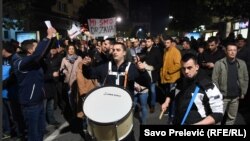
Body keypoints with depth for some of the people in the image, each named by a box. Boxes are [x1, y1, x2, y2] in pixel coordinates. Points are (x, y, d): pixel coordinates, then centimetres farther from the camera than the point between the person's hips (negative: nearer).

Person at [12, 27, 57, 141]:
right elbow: (38, 53, -38)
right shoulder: (21, 63, -21)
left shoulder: (33, 61, 6)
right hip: (30, 104, -9)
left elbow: (43, 52, 12)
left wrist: (51, 37, -2)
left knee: (41, 129, 22)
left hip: (39, 101, 9)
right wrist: (48, 36, -32)